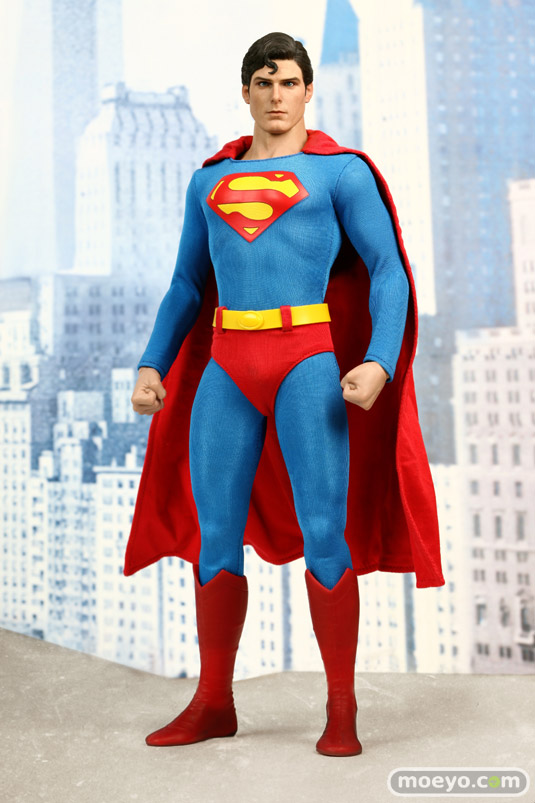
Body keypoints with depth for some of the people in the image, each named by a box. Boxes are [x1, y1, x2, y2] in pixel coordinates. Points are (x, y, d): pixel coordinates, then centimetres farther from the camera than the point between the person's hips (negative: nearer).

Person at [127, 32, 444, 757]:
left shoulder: (342, 171, 6)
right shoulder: (210, 181, 20)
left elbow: (389, 274, -1)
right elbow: (187, 288, 20)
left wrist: (380, 364, -17)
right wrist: (151, 367, 7)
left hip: (309, 365, -4)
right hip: (227, 370, 4)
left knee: (323, 535, -9)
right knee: (215, 537, 3)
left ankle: (342, 711, 5)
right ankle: (213, 705, 16)